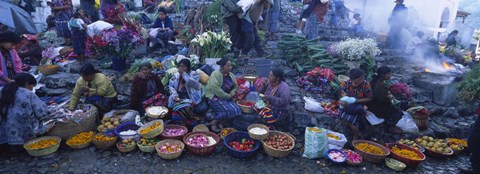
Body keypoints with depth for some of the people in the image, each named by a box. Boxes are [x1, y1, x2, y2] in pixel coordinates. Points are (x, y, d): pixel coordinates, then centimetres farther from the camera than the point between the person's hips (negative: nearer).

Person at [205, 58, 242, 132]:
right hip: (215, 97, -7)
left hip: (227, 97, 8)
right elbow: (215, 89, -25)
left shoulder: (231, 75, 8)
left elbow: (235, 86, 18)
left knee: (237, 110, -15)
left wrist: (232, 92, -4)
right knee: (229, 110, -27)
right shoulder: (215, 74, -14)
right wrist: (227, 96, -19)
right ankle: (214, 121, -5)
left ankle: (220, 121, 2)